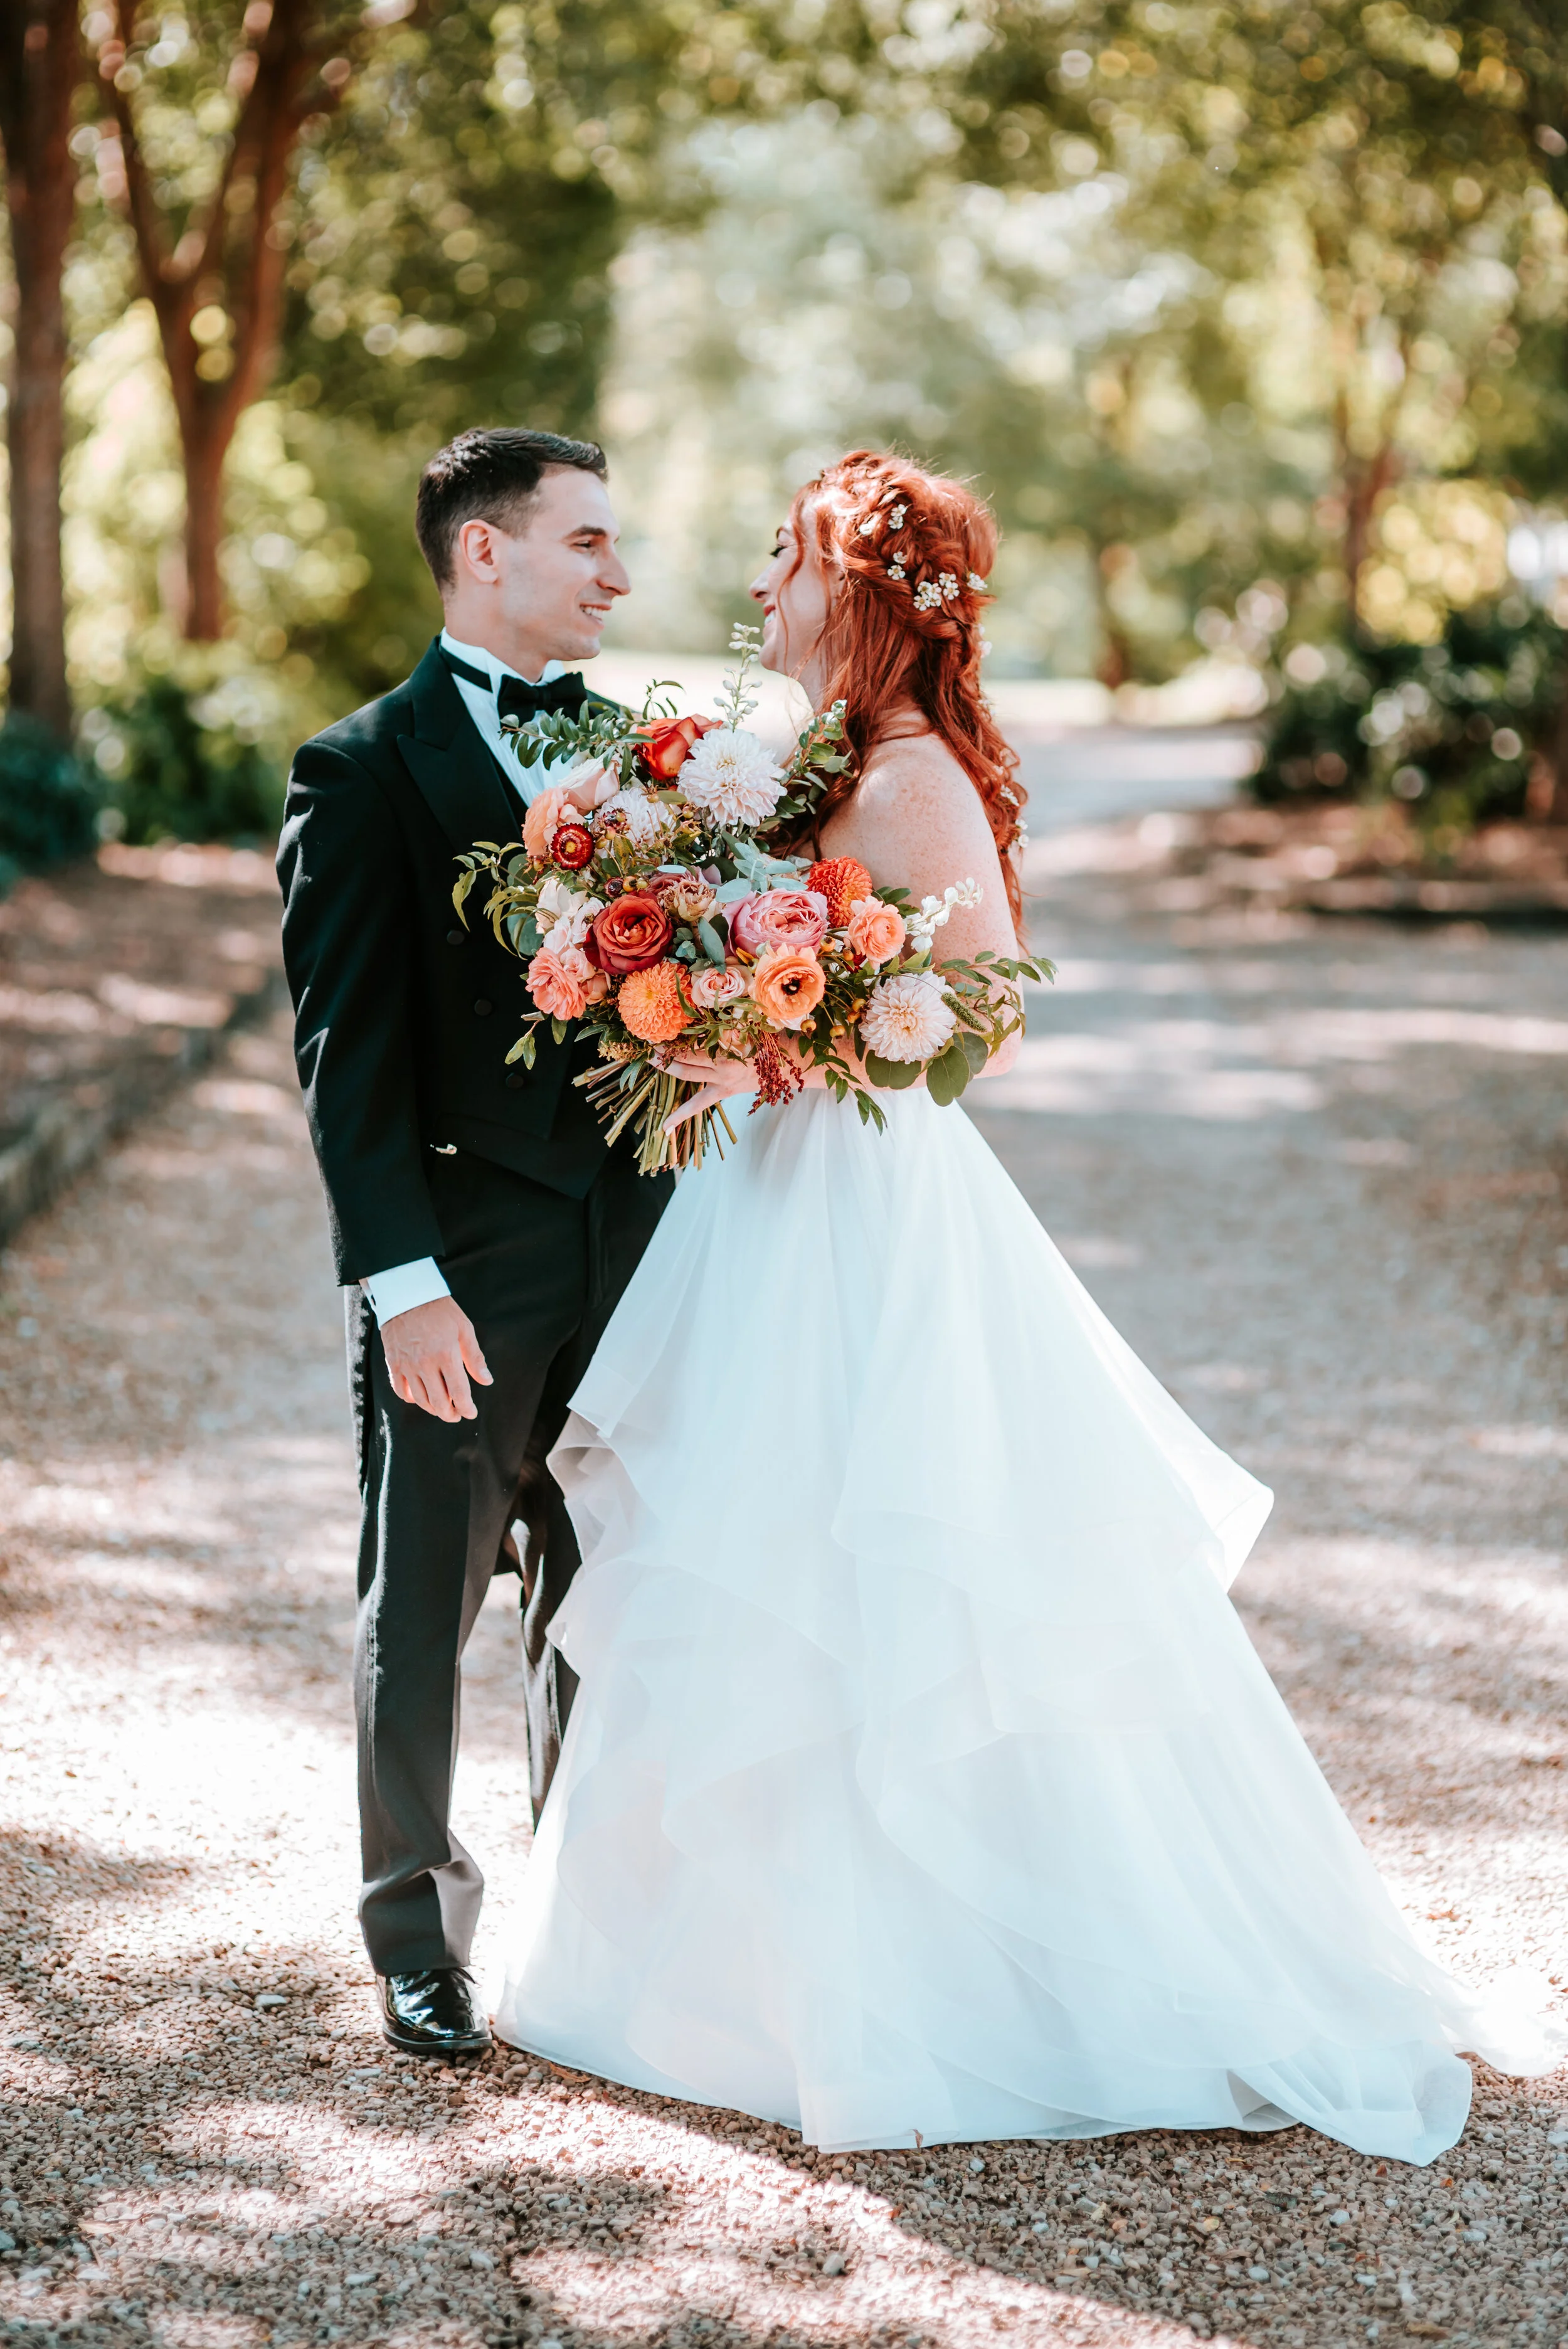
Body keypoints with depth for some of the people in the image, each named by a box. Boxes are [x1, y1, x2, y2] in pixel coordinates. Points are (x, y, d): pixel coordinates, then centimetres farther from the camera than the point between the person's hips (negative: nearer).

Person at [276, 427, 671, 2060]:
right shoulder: (364, 773, -5)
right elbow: (346, 1052, -10)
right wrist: (402, 1281, -17)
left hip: (633, 1252, 4)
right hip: (462, 1267, -4)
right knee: (420, 1617, 7)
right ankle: (418, 1943, 22)